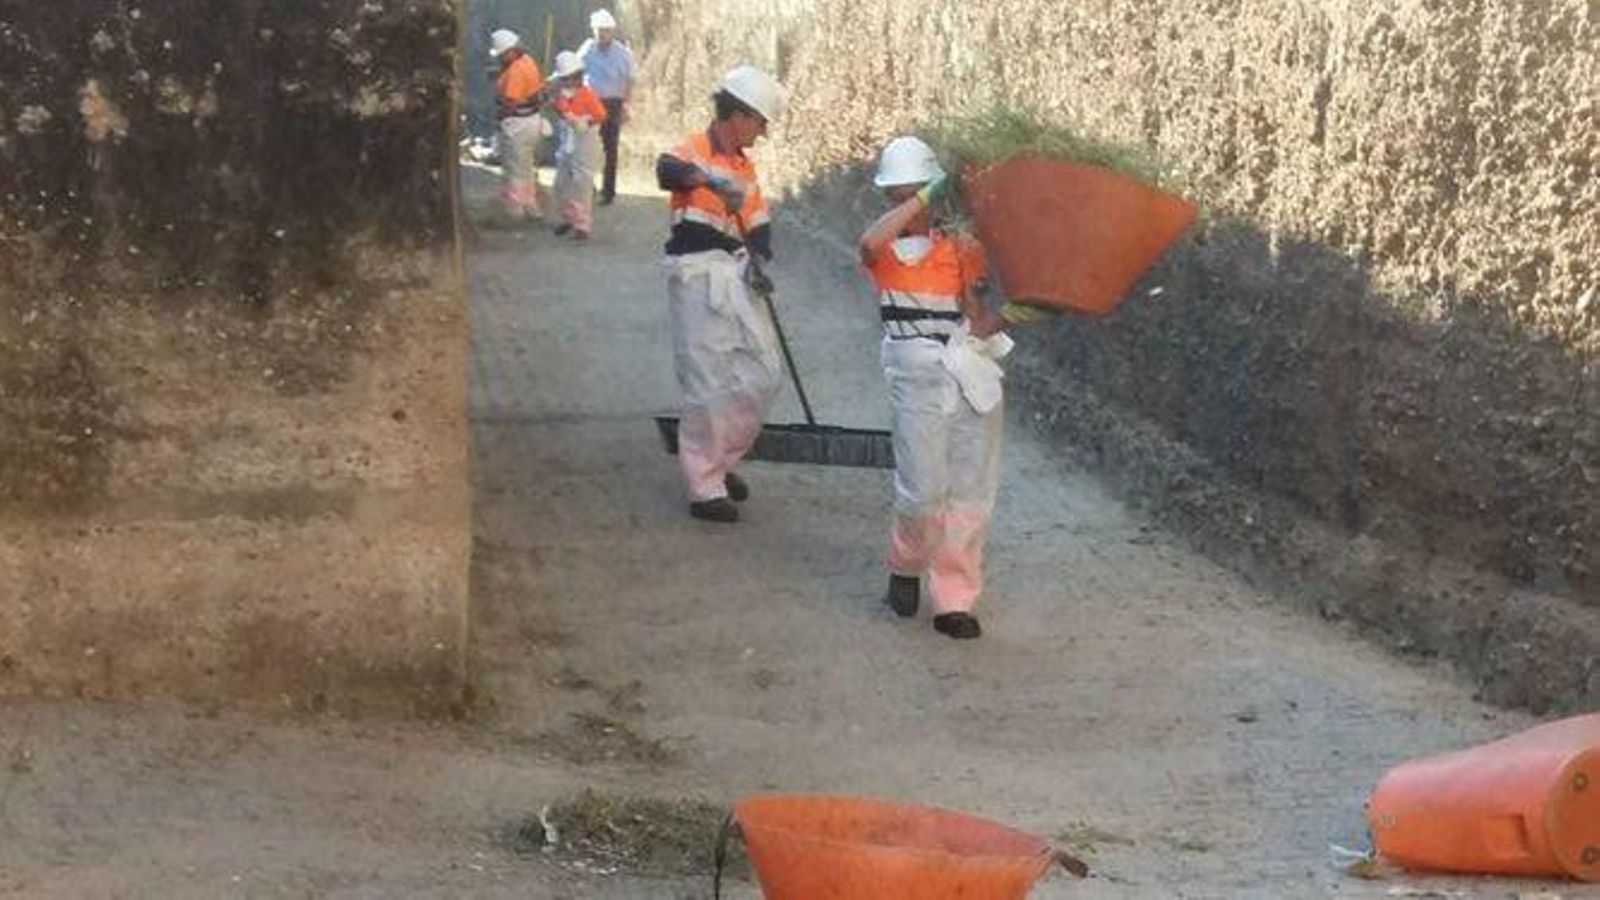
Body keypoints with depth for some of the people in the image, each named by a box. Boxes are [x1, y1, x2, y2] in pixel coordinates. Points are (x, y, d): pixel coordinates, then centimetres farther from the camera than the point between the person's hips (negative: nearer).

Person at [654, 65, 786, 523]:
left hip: (736, 275, 8)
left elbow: (757, 223, 17)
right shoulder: (695, 150, -8)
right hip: (699, 276, -8)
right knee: (710, 384, -5)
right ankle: (704, 486, 5)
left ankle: (720, 461, 28)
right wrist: (710, 180, -51)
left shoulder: (745, 165, 16)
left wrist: (758, 261, -5)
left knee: (763, 377, 11)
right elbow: (667, 171, -31)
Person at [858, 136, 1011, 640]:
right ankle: (906, 570, 21)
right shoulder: (884, 253, 3)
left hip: (972, 373, 3)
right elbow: (870, 244, -25)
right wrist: (919, 201, -17)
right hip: (918, 375, -3)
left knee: (971, 493, 3)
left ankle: (954, 600, 12)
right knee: (923, 489, -8)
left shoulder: (959, 248, 10)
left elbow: (980, 322, 5)